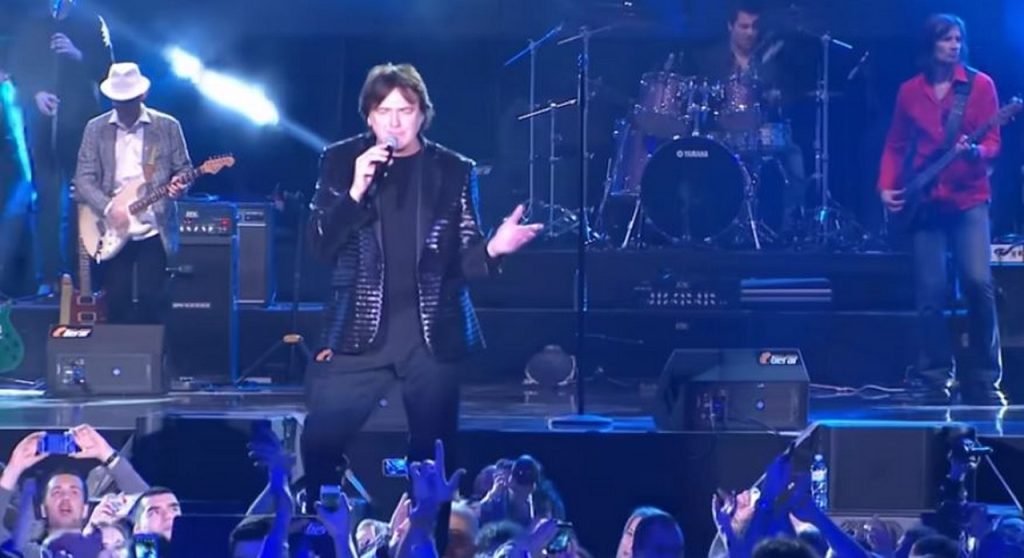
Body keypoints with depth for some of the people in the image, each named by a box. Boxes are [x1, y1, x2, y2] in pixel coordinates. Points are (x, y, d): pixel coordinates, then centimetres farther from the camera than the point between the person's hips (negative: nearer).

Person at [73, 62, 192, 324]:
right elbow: (83, 178, 0)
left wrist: (179, 184, -17)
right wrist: (108, 207, -16)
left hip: (154, 230, -1)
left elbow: (183, 169, 7)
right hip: (112, 232, 1)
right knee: (117, 305, 2)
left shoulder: (167, 126, 3)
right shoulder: (96, 128, 4)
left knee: (152, 303, -3)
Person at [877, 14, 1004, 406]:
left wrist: (975, 152, -22)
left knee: (978, 283, -16)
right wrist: (887, 186, 1)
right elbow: (895, 146, 14)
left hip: (969, 199, -2)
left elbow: (992, 142, -1)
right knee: (931, 294, -3)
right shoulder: (910, 91, 10)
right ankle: (933, 381, 7)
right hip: (924, 202, 2)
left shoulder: (980, 85, 3)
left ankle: (983, 380, -3)